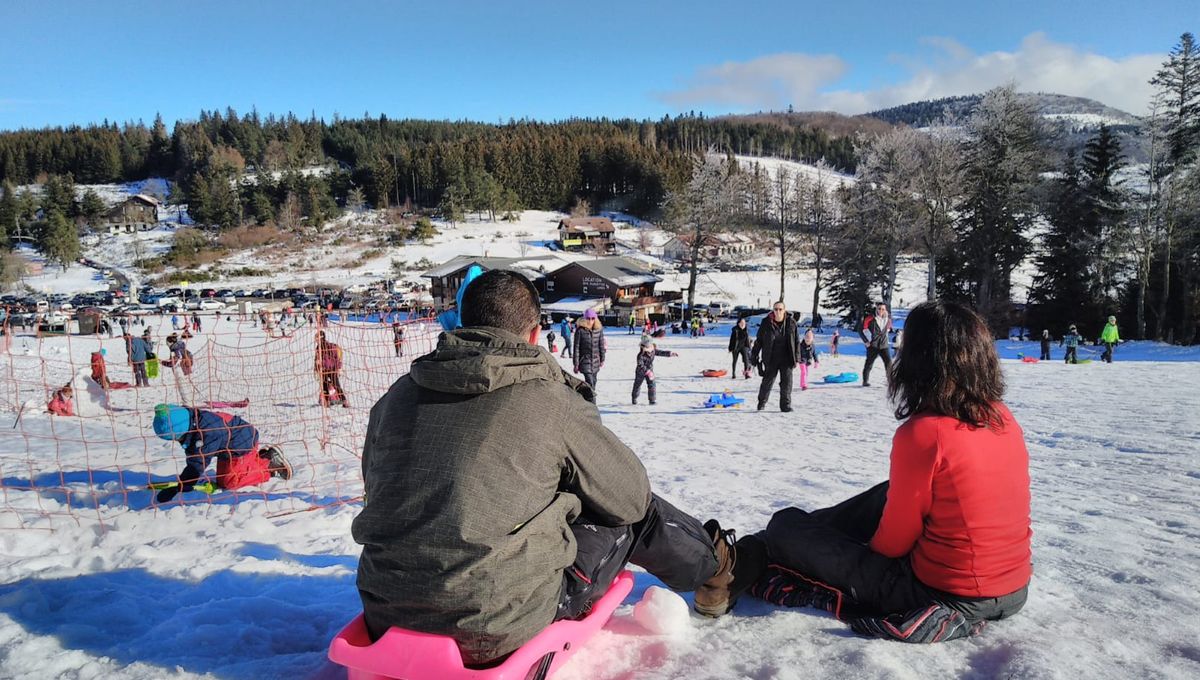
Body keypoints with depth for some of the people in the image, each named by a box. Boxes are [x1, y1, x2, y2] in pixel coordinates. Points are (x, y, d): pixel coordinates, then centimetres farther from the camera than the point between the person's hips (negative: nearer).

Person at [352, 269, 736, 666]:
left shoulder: (395, 397, 3)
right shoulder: (551, 401, -11)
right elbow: (631, 497, 2)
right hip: (499, 626, -6)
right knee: (635, 513, 15)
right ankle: (711, 566, 44)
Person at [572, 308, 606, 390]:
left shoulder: (599, 329, -1)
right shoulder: (580, 330, -13)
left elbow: (601, 345, 9)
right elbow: (576, 347, -9)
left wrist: (602, 360, 12)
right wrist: (576, 364, -9)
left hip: (595, 361, 4)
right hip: (585, 361, -4)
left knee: (593, 381, 15)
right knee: (590, 382, -13)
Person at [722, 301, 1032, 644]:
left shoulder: (922, 434, -23)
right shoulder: (1004, 419, -1)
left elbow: (892, 542, -13)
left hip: (946, 592, -7)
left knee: (787, 525, 6)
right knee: (888, 495, 27)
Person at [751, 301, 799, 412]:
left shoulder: (791, 322, -2)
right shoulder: (766, 323, -6)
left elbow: (796, 341, 5)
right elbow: (758, 340, 1)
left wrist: (796, 358, 4)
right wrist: (754, 356, 3)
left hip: (786, 359, 1)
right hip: (771, 359, -1)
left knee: (787, 381, -4)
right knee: (767, 381, 7)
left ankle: (786, 404, 8)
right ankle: (761, 403, 26)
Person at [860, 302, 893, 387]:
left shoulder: (888, 319, 3)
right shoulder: (870, 318, -10)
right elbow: (862, 330, -5)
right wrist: (866, 341, -6)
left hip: (884, 345, 3)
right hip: (873, 345, -3)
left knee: (889, 362, -5)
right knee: (869, 363, 2)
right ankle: (865, 381, 12)